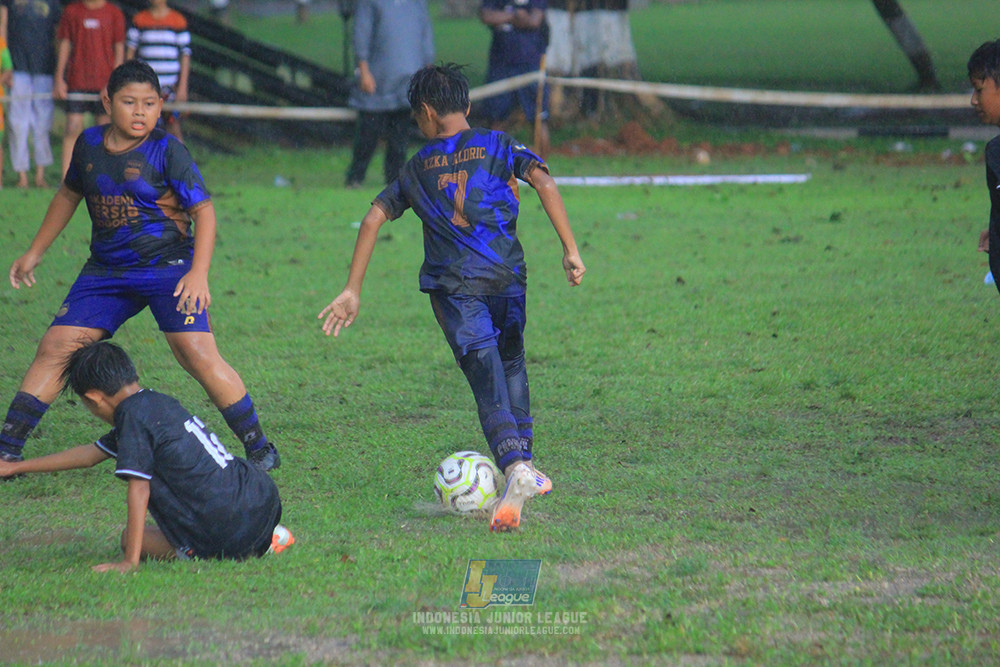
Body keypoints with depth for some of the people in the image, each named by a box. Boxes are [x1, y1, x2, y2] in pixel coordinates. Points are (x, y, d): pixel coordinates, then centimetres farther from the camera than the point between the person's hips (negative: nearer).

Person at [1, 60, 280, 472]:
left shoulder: (167, 151, -9)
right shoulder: (89, 145, 6)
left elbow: (203, 211, -9)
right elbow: (69, 195, 24)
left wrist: (199, 272, -22)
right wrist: (35, 253, 27)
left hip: (168, 266, -5)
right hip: (105, 270, 5)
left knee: (198, 356, -16)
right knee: (55, 347, -3)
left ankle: (259, 449, -4)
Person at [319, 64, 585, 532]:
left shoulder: (417, 168, 15)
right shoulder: (498, 147, 10)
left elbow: (374, 218, 11)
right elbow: (543, 182, -5)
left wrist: (352, 291, 14)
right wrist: (570, 249, -5)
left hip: (453, 286, -1)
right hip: (506, 278, 1)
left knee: (489, 388, -8)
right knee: (511, 364, 25)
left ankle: (516, 466, -32)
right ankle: (524, 464, 25)